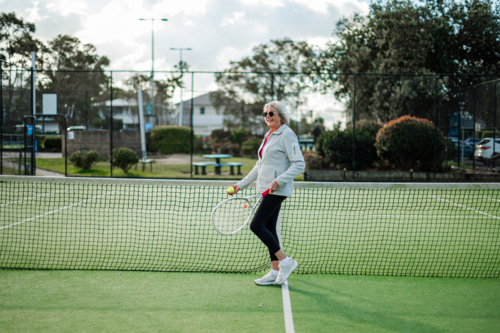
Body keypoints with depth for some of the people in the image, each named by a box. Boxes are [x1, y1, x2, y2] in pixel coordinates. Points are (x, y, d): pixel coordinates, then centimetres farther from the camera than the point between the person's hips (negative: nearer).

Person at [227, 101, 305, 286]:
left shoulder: (287, 135, -10)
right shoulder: (268, 136, 17)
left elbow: (299, 164, -17)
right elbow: (259, 166, 23)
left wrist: (279, 181, -25)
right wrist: (241, 184, 19)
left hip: (277, 190, -9)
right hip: (267, 189, 9)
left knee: (256, 225, -13)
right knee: (269, 228, 9)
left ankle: (285, 261, -5)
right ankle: (275, 271, 14)